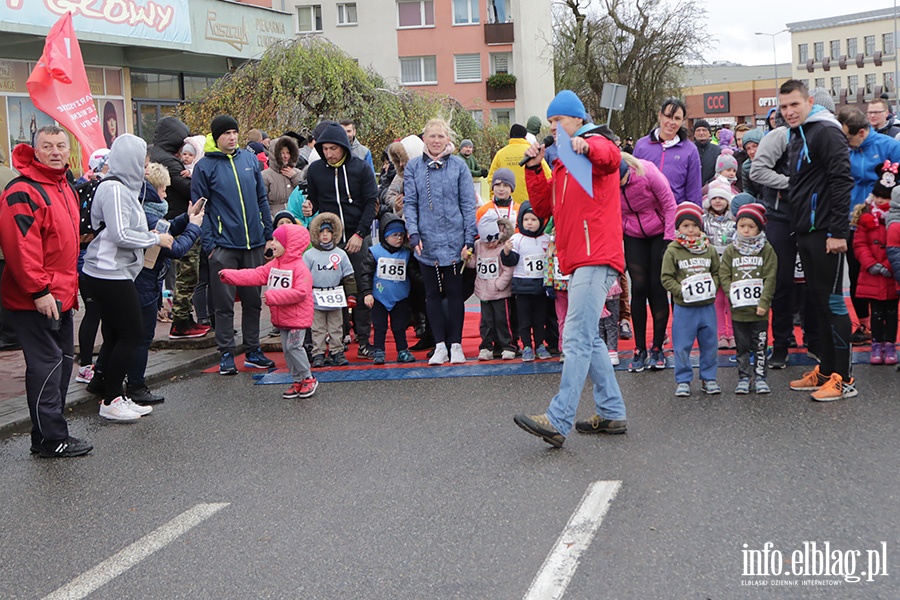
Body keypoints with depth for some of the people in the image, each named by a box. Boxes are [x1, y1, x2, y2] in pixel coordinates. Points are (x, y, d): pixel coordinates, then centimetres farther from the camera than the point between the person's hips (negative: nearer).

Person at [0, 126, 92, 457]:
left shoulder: (66, 189, 15)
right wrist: (39, 291, -23)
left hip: (60, 295, 10)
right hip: (34, 300, -10)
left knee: (62, 360, 14)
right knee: (46, 364, -6)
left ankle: (50, 433, 24)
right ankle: (51, 439, 2)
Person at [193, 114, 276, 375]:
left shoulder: (249, 159, 8)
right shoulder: (205, 166, -3)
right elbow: (200, 208, -4)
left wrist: (268, 233, 8)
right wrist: (209, 243, -11)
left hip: (254, 243, 4)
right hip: (224, 245, -4)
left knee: (253, 300, 11)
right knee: (225, 303, 2)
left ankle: (253, 351, 21)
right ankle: (226, 354, 11)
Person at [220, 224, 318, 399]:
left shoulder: (299, 268, -16)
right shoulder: (273, 265, 10)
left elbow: (300, 292, -25)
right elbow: (255, 275, 4)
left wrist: (273, 296, -27)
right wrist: (229, 275, -5)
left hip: (297, 318, -8)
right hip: (281, 318, 8)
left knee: (293, 347, -11)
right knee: (287, 349, 11)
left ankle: (308, 379, 3)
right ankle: (297, 381, 20)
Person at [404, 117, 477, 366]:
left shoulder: (458, 166, 1)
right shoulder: (414, 167, 4)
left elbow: (468, 204, 1)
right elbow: (409, 203, 4)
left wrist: (469, 240, -5)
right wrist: (413, 233, -10)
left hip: (454, 241, -1)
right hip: (427, 241, 1)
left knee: (455, 292, 5)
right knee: (432, 294, 6)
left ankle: (456, 344, 12)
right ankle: (440, 345, 12)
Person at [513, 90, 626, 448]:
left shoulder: (597, 143, 1)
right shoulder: (563, 163, 26)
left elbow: (610, 157, -25)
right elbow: (543, 208, 19)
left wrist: (586, 147, -45)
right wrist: (534, 168, 7)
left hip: (596, 258, -10)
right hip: (579, 261, 10)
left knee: (577, 339, -16)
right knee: (589, 339, 13)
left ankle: (558, 421, -22)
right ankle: (611, 414, 20)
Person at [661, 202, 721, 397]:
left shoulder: (709, 250, 5)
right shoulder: (672, 251, -5)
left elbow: (717, 272, 14)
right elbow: (666, 277, -5)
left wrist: (713, 286, -5)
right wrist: (682, 291, -16)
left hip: (707, 306, 3)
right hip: (684, 308, -3)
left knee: (709, 344, 10)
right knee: (682, 346, 1)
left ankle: (708, 378, 22)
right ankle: (683, 381, 13)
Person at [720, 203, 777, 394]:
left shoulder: (766, 249, 0)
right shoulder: (730, 251, 4)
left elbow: (770, 278, -5)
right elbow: (723, 276, 1)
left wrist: (764, 302, -12)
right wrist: (733, 294, -13)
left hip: (759, 309, -1)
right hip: (738, 309, 1)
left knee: (760, 345, 6)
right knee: (742, 346, 9)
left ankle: (760, 377, 16)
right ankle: (743, 377, 17)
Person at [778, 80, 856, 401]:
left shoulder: (825, 132, -11)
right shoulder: (796, 138, 18)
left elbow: (842, 181, -19)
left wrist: (838, 232, -22)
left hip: (825, 235, -9)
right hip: (806, 233, 9)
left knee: (832, 301, -6)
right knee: (818, 301, 13)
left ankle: (842, 378, -1)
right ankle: (825, 370, 21)